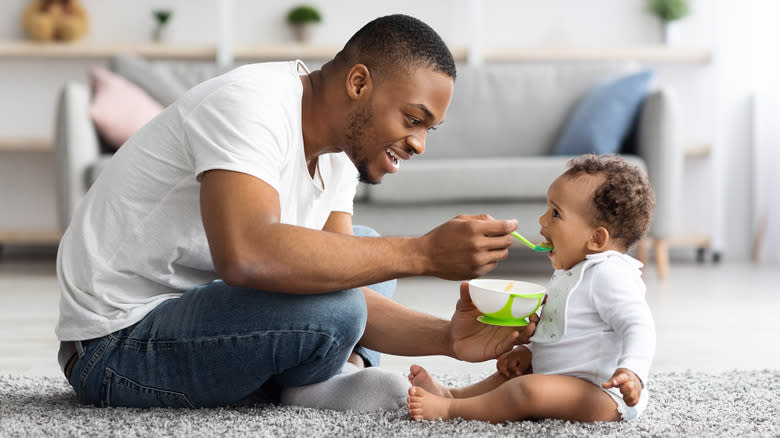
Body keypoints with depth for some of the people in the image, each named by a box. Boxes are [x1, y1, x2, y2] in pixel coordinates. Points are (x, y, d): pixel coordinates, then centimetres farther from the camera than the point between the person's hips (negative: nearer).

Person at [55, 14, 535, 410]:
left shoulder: (339, 151, 6)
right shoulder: (251, 104, -22)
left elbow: (344, 287, 0)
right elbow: (246, 255, -40)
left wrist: (447, 338, -17)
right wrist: (423, 253, -37)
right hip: (115, 343, -9)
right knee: (328, 306, -31)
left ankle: (343, 373, -6)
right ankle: (319, 381, 0)